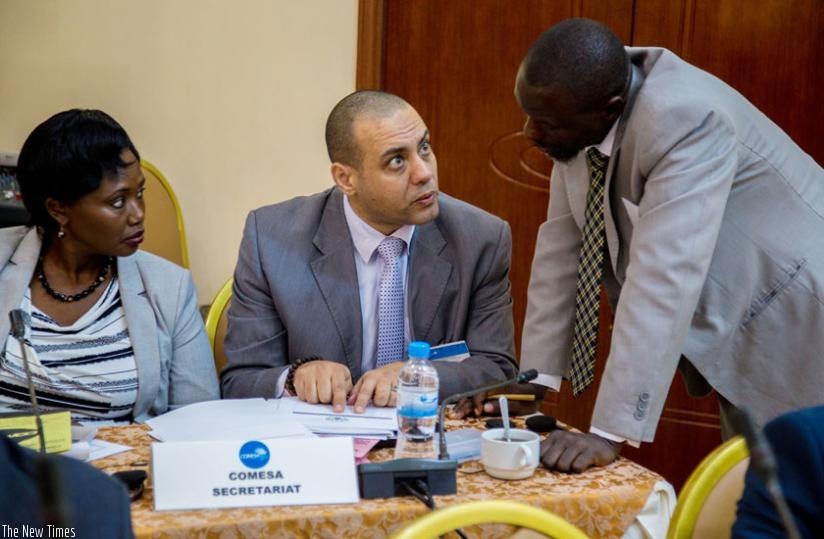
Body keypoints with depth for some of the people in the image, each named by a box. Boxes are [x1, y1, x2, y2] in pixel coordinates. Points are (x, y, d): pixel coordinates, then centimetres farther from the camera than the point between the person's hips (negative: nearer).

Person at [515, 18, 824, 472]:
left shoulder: (685, 120, -31)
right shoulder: (580, 108, -9)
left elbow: (664, 280, -36)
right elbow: (563, 245, -4)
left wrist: (610, 432, -37)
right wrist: (534, 378, -5)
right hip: (738, 328, 7)